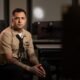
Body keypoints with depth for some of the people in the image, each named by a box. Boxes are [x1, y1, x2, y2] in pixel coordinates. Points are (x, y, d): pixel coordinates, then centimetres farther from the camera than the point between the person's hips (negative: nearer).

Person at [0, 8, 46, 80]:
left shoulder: (28, 34, 3)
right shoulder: (6, 34, -17)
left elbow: (31, 54, 3)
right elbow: (9, 58, -22)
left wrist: (37, 64, -20)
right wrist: (29, 68, -29)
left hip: (22, 63, 6)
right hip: (7, 65, -6)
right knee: (21, 72, -36)